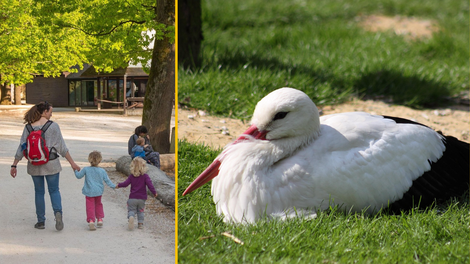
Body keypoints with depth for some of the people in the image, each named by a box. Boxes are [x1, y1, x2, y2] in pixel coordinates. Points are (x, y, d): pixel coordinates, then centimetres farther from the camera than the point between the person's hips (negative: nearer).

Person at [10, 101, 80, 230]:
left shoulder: (29, 128, -3)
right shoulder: (53, 126, -9)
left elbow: (21, 148, -2)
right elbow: (62, 147, -8)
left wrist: (14, 165, 5)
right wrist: (72, 163, -1)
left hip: (34, 165, 2)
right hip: (51, 164, -2)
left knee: (39, 192, 14)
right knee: (54, 190, 11)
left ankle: (41, 221, 16)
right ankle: (58, 212, -14)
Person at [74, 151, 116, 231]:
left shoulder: (86, 169, -8)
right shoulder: (102, 171, -4)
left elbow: (78, 176, 2)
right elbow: (107, 180, 2)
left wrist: (76, 170, 20)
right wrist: (113, 186, 15)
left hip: (89, 192, -2)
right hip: (98, 191, 2)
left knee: (90, 206, -1)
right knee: (98, 204, 25)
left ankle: (91, 220, -17)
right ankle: (100, 219, 24)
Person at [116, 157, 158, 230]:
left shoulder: (131, 176, -2)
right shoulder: (145, 176, -6)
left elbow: (125, 183, -6)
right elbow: (150, 185, -14)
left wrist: (119, 185, 13)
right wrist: (154, 192, -4)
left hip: (132, 198, 0)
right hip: (142, 198, 0)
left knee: (131, 210, 2)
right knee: (140, 211, 17)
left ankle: (131, 217, -29)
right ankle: (140, 223, 8)